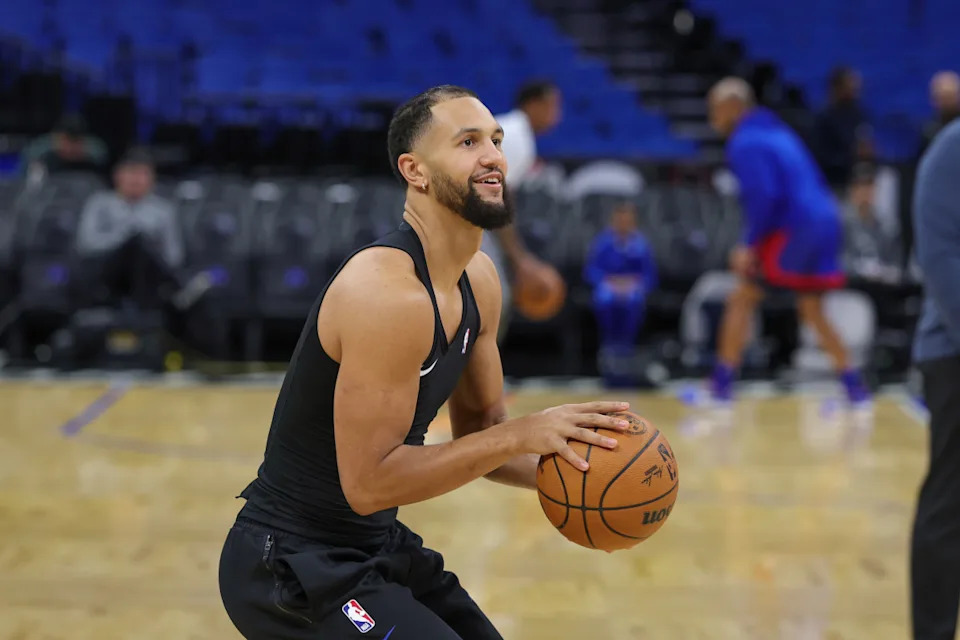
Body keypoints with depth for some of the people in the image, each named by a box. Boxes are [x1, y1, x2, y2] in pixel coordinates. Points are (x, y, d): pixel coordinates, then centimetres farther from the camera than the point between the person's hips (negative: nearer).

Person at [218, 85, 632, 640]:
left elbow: (480, 432, 11)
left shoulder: (479, 281, 3)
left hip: (377, 545, 10)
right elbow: (368, 482, -27)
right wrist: (522, 435, -27)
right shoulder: (387, 291, -26)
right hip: (292, 565, -9)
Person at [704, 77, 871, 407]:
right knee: (812, 311, 20)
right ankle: (855, 387, 21)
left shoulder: (745, 142, -8)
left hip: (792, 229, -9)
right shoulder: (778, 132, 22)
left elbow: (764, 195, -20)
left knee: (742, 299, -1)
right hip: (825, 223, 9)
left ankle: (721, 383, -4)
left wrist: (750, 244, -16)